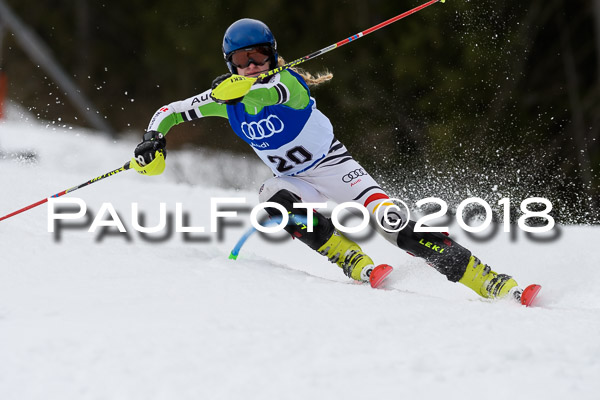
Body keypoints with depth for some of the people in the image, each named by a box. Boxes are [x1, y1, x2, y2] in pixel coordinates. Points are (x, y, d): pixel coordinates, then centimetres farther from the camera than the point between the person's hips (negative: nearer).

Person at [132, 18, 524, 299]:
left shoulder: (288, 81, -24)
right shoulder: (226, 97, -9)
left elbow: (274, 92, -50)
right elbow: (169, 112, 0)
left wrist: (244, 87, -70)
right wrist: (153, 139, -21)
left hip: (332, 164, -5)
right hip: (294, 179, 5)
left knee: (396, 227, -23)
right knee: (274, 196, -33)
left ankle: (492, 281, -25)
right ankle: (357, 264, -27)